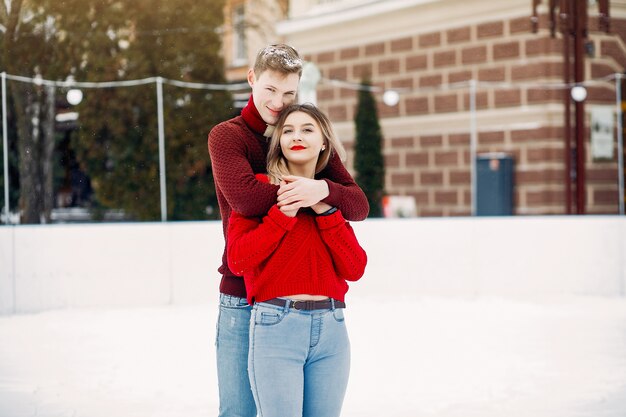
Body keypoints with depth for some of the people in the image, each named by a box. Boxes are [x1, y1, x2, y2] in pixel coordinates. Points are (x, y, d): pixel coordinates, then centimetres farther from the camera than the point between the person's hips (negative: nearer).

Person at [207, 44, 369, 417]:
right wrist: (300, 192, -11)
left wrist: (324, 189, -20)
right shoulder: (227, 136, 0)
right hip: (244, 301, -3)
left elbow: (359, 207, 0)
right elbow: (244, 197, -20)